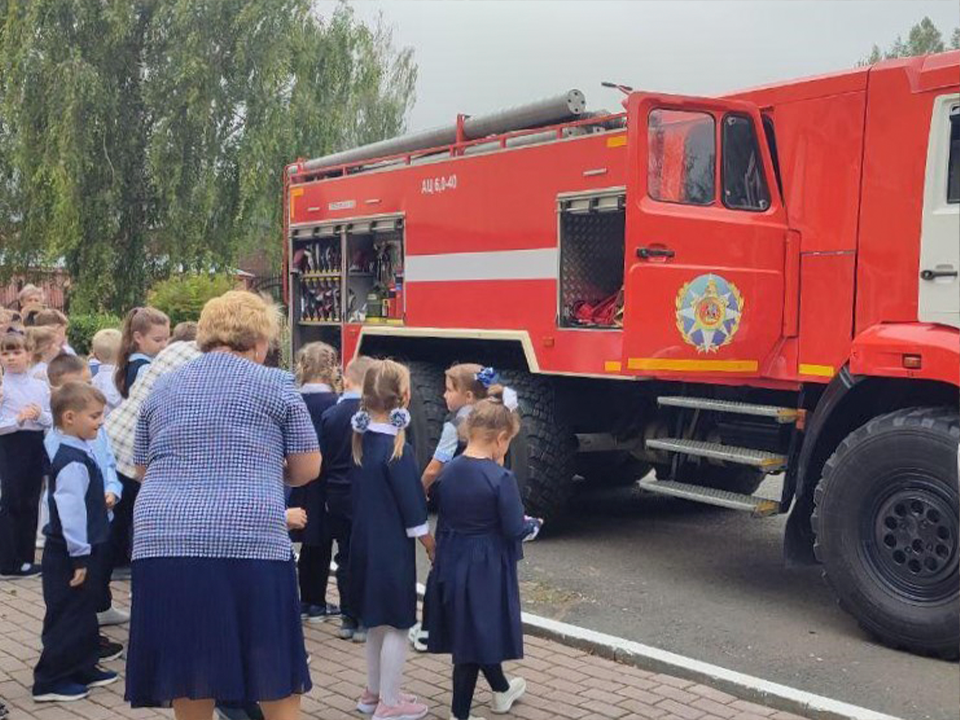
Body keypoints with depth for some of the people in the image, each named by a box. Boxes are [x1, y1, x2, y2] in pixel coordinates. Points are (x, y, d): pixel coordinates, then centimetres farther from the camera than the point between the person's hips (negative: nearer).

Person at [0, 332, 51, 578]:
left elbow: (53, 420, 8)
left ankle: (25, 558, 21)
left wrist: (40, 415, -11)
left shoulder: (40, 386, 7)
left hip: (37, 444, 4)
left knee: (31, 502, 10)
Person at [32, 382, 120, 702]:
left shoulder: (80, 453, 8)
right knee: (67, 618, 1)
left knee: (84, 615, 19)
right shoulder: (73, 462, -23)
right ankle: (50, 682, 12)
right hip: (69, 557, -10)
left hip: (86, 550, 10)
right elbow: (71, 510, -26)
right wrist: (80, 556, -23)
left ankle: (85, 668, 31)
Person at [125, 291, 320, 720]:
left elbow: (142, 469, 23)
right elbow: (308, 468, 6)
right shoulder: (275, 384, 5)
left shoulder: (163, 388, 16)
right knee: (276, 682, 9)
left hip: (164, 543, 4)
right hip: (249, 542, -3)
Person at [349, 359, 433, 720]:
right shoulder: (397, 449, -21)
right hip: (392, 545, -8)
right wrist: (430, 543, -6)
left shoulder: (362, 439, 2)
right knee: (396, 624, 4)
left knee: (376, 620, 20)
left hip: (365, 541, 8)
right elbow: (411, 504, -16)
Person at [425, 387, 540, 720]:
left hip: (452, 564, 7)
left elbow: (446, 517, 8)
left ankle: (502, 691, 41)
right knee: (474, 638, 8)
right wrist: (533, 524, 4)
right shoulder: (500, 478, -20)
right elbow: (514, 530, -16)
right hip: (486, 568, -7)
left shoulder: (448, 471, -1)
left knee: (472, 633, 20)